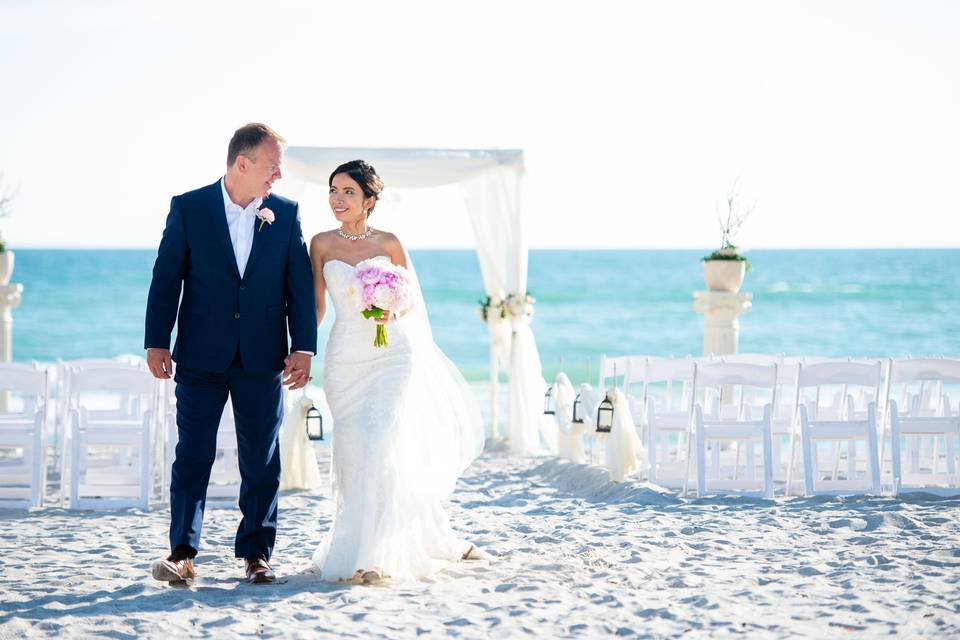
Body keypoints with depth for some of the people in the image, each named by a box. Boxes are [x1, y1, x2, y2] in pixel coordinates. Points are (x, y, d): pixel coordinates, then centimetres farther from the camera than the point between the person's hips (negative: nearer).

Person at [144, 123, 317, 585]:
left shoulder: (286, 214, 4)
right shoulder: (188, 208, -1)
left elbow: (300, 285, 3)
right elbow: (166, 278, -1)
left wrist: (303, 348, -5)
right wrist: (157, 343, -6)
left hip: (262, 359, 2)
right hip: (201, 356, -2)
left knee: (262, 461, 6)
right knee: (193, 455, -5)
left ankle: (256, 554, 15)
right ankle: (182, 553, -7)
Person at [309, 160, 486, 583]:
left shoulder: (388, 243, 2)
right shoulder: (322, 244, 6)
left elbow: (409, 300, 7)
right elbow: (317, 306, 11)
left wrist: (392, 310, -14)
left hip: (393, 354, -3)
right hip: (345, 358, 3)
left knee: (381, 446, -17)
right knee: (354, 454, 2)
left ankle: (369, 558, -17)